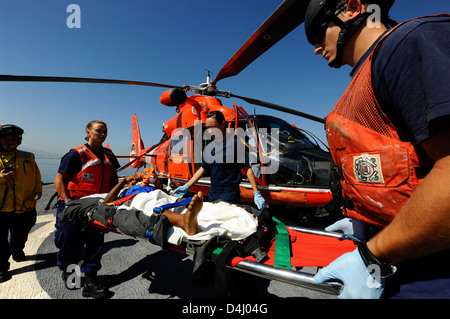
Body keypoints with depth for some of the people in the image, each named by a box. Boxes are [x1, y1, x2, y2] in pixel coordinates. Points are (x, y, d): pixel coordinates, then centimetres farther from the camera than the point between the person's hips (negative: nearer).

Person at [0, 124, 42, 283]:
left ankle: (17, 252, 48)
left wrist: (38, 190, -7)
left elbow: (36, 176, 10)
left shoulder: (27, 158, 3)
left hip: (24, 208, 2)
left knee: (20, 236, 20)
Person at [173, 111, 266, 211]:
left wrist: (256, 193, -15)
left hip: (230, 196, -6)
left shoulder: (234, 143, -12)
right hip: (212, 194, 6)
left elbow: (247, 168, -11)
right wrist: (186, 186, 12)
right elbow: (203, 169, 15)